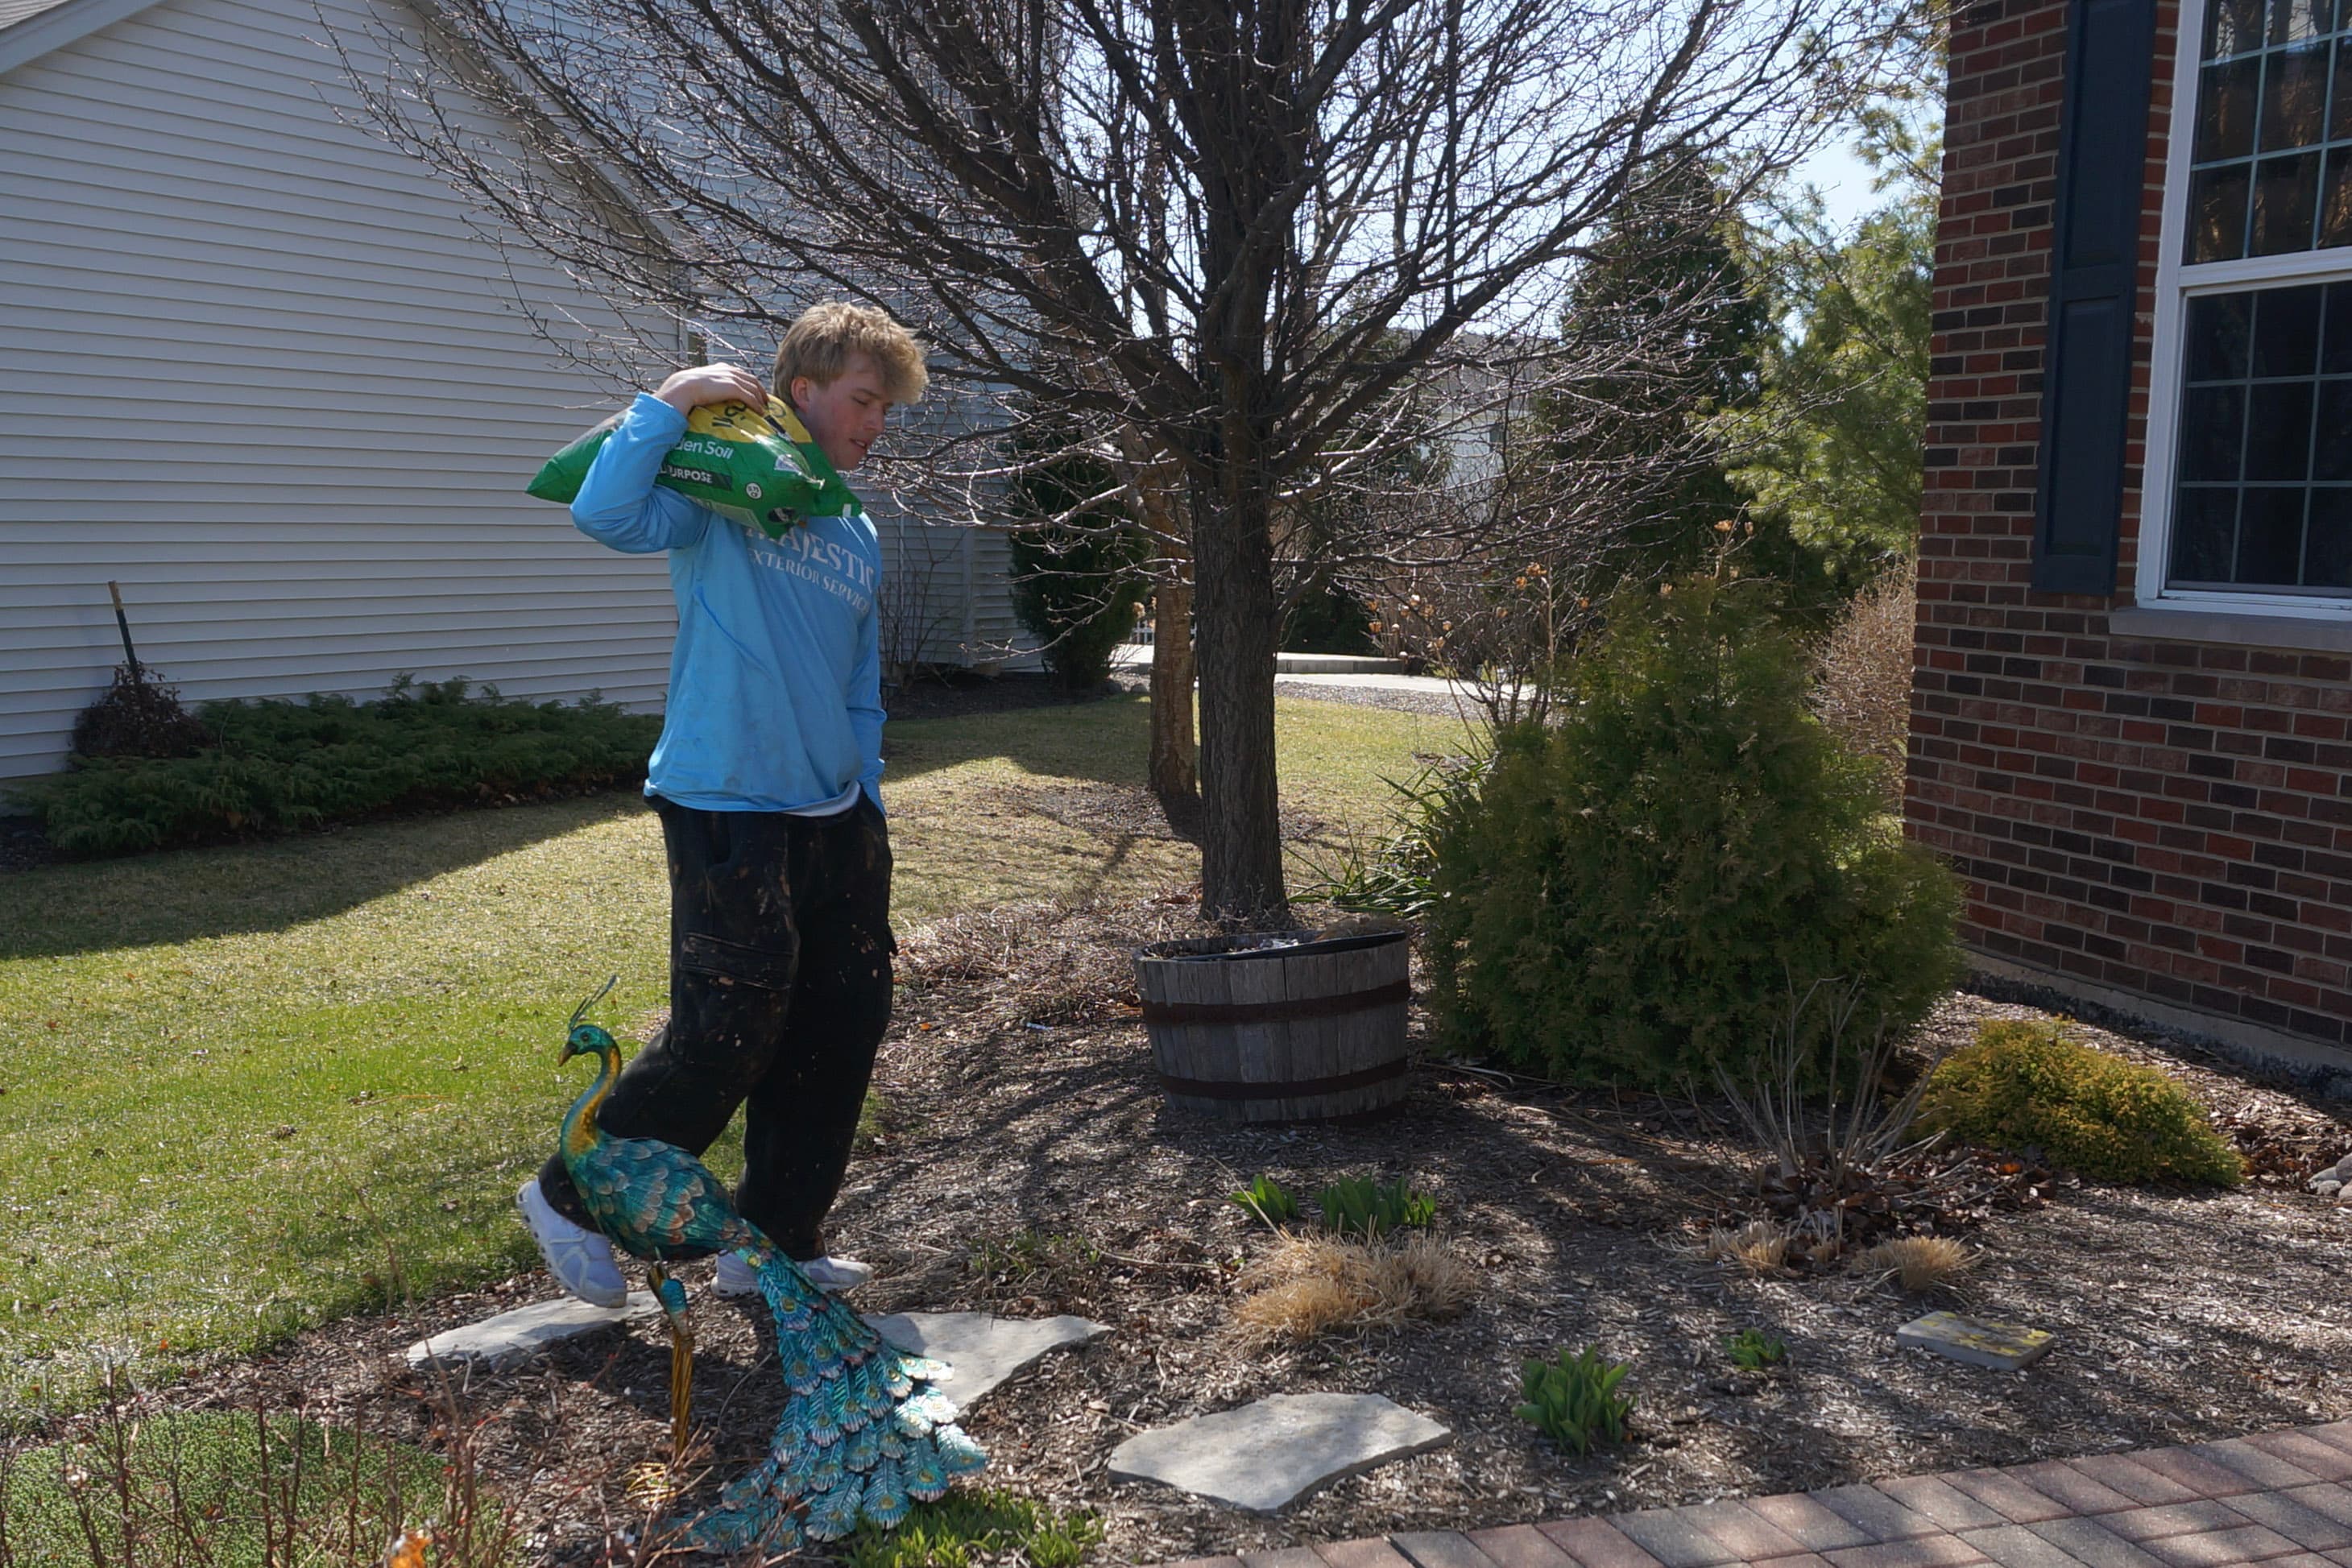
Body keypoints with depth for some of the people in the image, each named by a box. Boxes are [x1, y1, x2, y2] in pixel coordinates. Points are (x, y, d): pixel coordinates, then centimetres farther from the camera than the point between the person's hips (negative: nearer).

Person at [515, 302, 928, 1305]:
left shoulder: (858, 536, 17)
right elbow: (606, 513, -23)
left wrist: (868, 804, 17)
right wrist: (672, 397, -19)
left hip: (834, 818, 8)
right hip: (728, 812, -8)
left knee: (841, 1030, 9)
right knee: (729, 1035, -9)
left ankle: (776, 1242, 24)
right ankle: (570, 1200, 15)